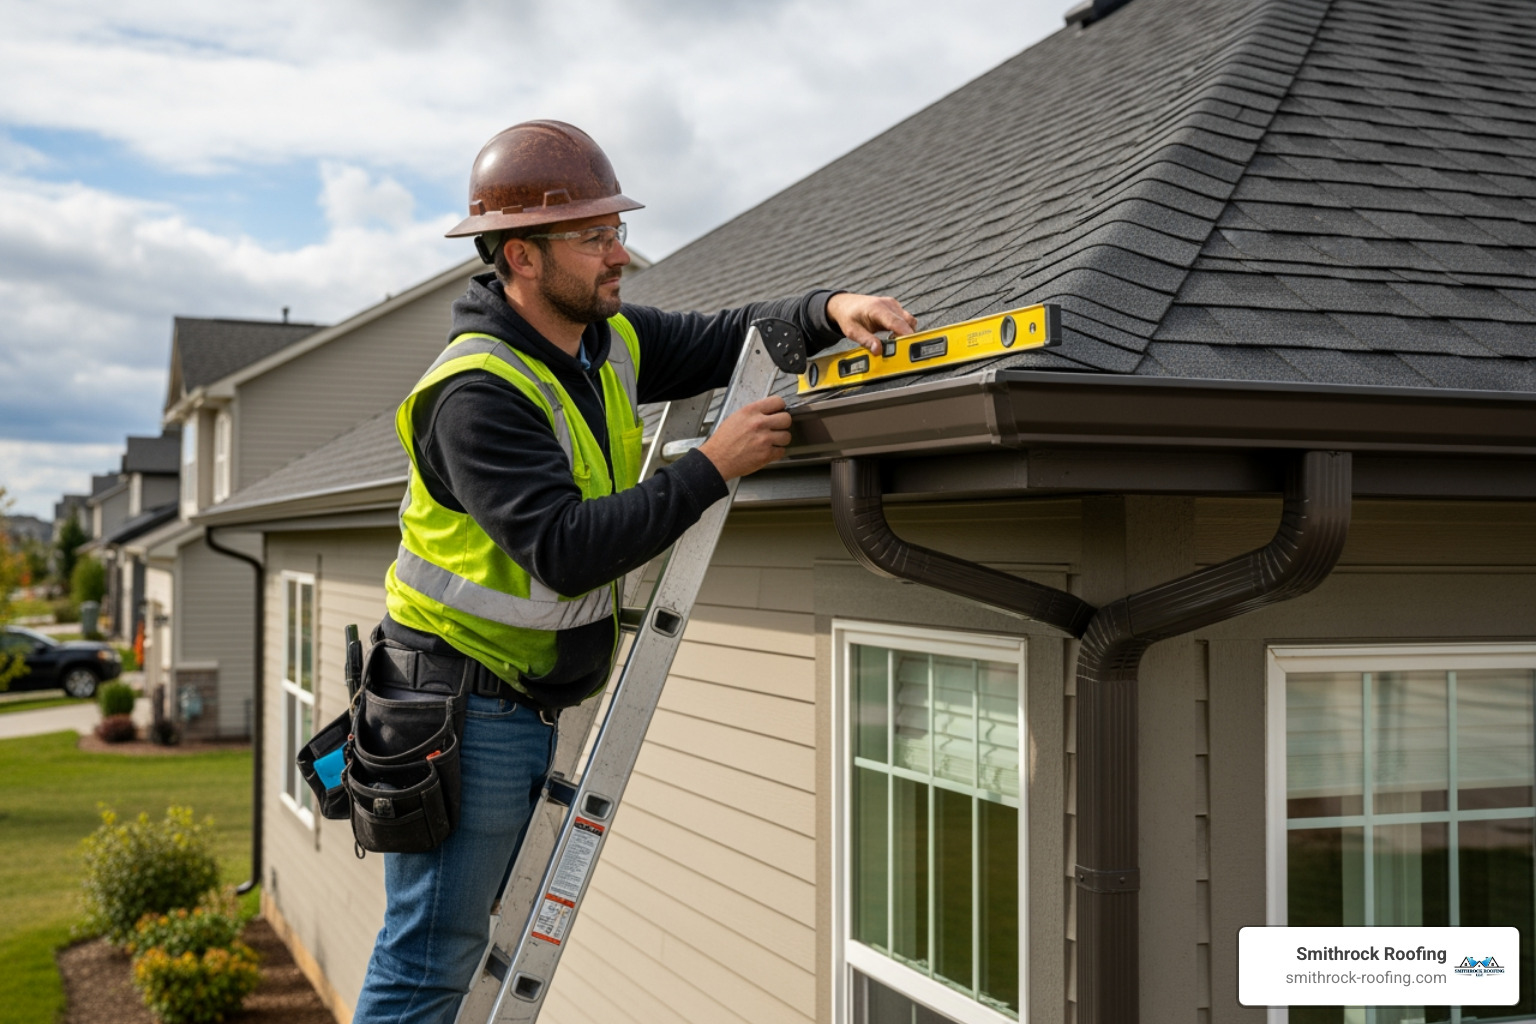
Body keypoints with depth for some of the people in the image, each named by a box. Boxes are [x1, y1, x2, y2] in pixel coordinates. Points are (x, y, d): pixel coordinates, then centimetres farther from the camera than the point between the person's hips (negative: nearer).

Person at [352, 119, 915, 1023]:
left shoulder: (608, 341, 4)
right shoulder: (477, 392, -23)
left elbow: (723, 341, 13)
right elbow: (565, 550, -30)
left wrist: (829, 310, -7)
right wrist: (712, 469, -28)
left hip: (528, 708, 9)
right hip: (461, 707, -9)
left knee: (486, 943, 19)